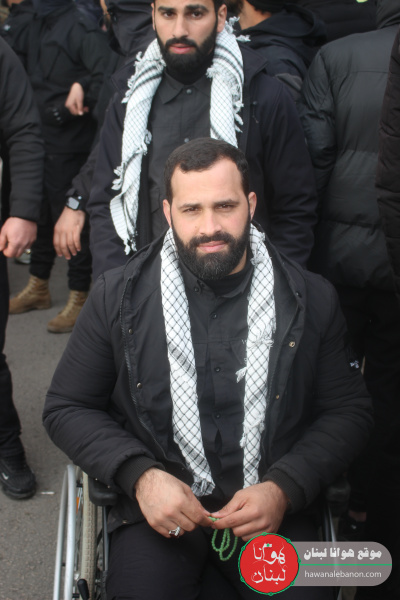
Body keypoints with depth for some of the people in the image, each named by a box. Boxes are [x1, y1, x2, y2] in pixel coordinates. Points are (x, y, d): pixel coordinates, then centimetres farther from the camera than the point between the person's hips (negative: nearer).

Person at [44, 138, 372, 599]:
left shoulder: (311, 300, 1)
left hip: (273, 507, 1)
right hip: (156, 506, -1)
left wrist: (284, 488, -10)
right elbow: (66, 407, 5)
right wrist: (139, 475, -11)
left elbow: (348, 411, 6)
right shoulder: (118, 296, 0)